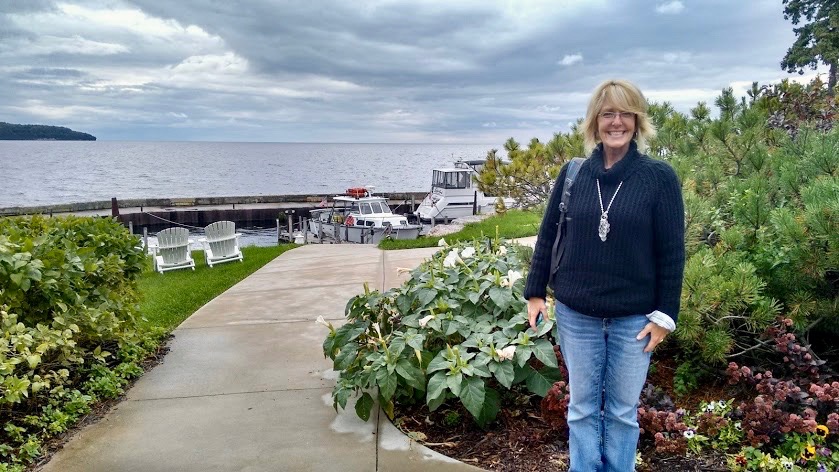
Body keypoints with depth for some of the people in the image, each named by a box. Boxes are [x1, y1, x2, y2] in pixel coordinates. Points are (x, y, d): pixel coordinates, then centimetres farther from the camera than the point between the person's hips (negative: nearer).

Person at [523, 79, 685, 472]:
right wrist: (535, 292, 5)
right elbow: (547, 236, 6)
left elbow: (672, 252, -5)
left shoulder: (660, 177, -6)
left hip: (634, 319, -1)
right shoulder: (573, 174, 0)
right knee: (582, 408, 13)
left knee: (623, 411, 13)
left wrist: (665, 314, -6)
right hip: (576, 315, 2)